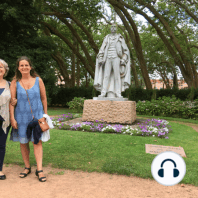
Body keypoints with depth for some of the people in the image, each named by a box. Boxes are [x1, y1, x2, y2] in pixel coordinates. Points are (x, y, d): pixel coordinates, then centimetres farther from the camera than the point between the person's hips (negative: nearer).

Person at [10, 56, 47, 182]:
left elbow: (44, 98, 6)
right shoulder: (15, 82, 0)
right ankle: (27, 167, 24)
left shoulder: (38, 80, 1)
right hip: (21, 116, 1)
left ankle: (39, 170, -1)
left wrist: (46, 114, 5)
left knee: (37, 141, -4)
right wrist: (12, 118, -5)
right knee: (23, 142, 8)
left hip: (37, 115, -1)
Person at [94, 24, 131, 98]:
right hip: (108, 59, 2)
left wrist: (123, 60, -9)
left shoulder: (120, 38, 9)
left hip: (116, 58, -2)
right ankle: (103, 93, -13)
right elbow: (102, 50, 12)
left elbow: (126, 50, 4)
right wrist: (100, 59, -3)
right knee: (106, 76, -8)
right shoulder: (107, 38, 16)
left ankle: (118, 93, -12)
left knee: (117, 76, -11)